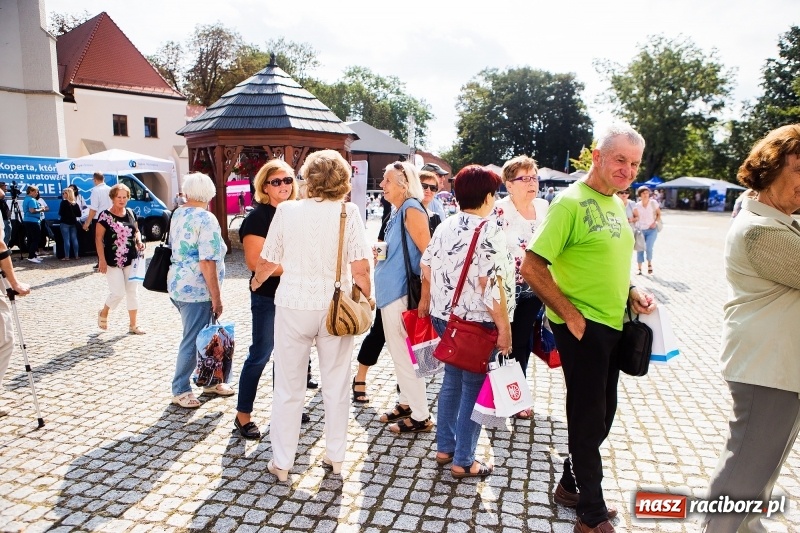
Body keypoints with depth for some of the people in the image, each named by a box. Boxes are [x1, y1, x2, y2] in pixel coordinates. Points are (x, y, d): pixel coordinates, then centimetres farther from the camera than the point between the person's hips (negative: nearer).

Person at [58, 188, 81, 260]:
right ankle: (76, 255, 10)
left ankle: (67, 257, -4)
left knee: (66, 240, -4)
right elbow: (79, 214, 6)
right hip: (73, 223, 5)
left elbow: (60, 213, -11)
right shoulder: (75, 203, 6)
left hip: (65, 223, -5)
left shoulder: (64, 202, -9)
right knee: (74, 239, 8)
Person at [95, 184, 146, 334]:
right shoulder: (105, 216, -8)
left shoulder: (130, 213, 7)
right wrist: (102, 260, -15)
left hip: (131, 260, 5)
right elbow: (98, 238, -9)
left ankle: (133, 326, 16)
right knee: (118, 292, -6)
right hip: (113, 261, -5)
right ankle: (103, 314, 26)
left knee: (132, 291, 7)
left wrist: (139, 241, -2)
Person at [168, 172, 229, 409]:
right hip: (196, 289, -9)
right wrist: (217, 298, -16)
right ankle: (180, 391, 16)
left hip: (177, 284, 9)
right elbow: (207, 263, -21)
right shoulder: (206, 219, -15)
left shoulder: (177, 214, 10)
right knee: (193, 341, 3)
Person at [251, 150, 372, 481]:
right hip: (335, 307, 0)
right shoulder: (348, 212, -6)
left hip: (293, 306, 0)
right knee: (336, 385, 15)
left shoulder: (287, 210, -4)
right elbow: (360, 268, -11)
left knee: (288, 387, 13)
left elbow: (267, 262, 2)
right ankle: (335, 456, 28)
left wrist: (256, 281, 23)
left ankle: (282, 463, 24)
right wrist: (367, 297, 5)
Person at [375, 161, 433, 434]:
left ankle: (420, 416, 12)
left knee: (404, 354, -1)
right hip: (390, 291, 10)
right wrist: (379, 252, 12)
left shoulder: (411, 209, -14)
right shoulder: (397, 211, 14)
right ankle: (406, 402, 33)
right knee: (398, 352, 18)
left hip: (401, 293, -9)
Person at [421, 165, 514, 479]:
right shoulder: (490, 233, -15)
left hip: (445, 319, 7)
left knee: (452, 381, 20)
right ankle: (463, 462, 17)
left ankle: (444, 448, 32)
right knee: (474, 389, 6)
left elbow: (427, 270, 10)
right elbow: (491, 285, -21)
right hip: (478, 323, -7)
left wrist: (426, 304, 24)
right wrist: (504, 327, -16)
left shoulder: (444, 228, 5)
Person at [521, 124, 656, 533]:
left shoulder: (615, 203, 10)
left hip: (613, 325, 9)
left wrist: (632, 292, 5)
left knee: (602, 413, 19)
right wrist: (570, 315, -20)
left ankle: (571, 485, 38)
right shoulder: (571, 202, -16)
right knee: (589, 417, 3)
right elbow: (531, 268, -21)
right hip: (582, 326, -9)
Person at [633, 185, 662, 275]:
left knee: (648, 248, -13)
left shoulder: (653, 203, -2)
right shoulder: (637, 206, 0)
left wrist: (655, 222, -8)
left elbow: (659, 214, 7)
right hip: (640, 230, 2)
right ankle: (639, 268, 16)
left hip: (651, 230, -1)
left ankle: (649, 264, 15)